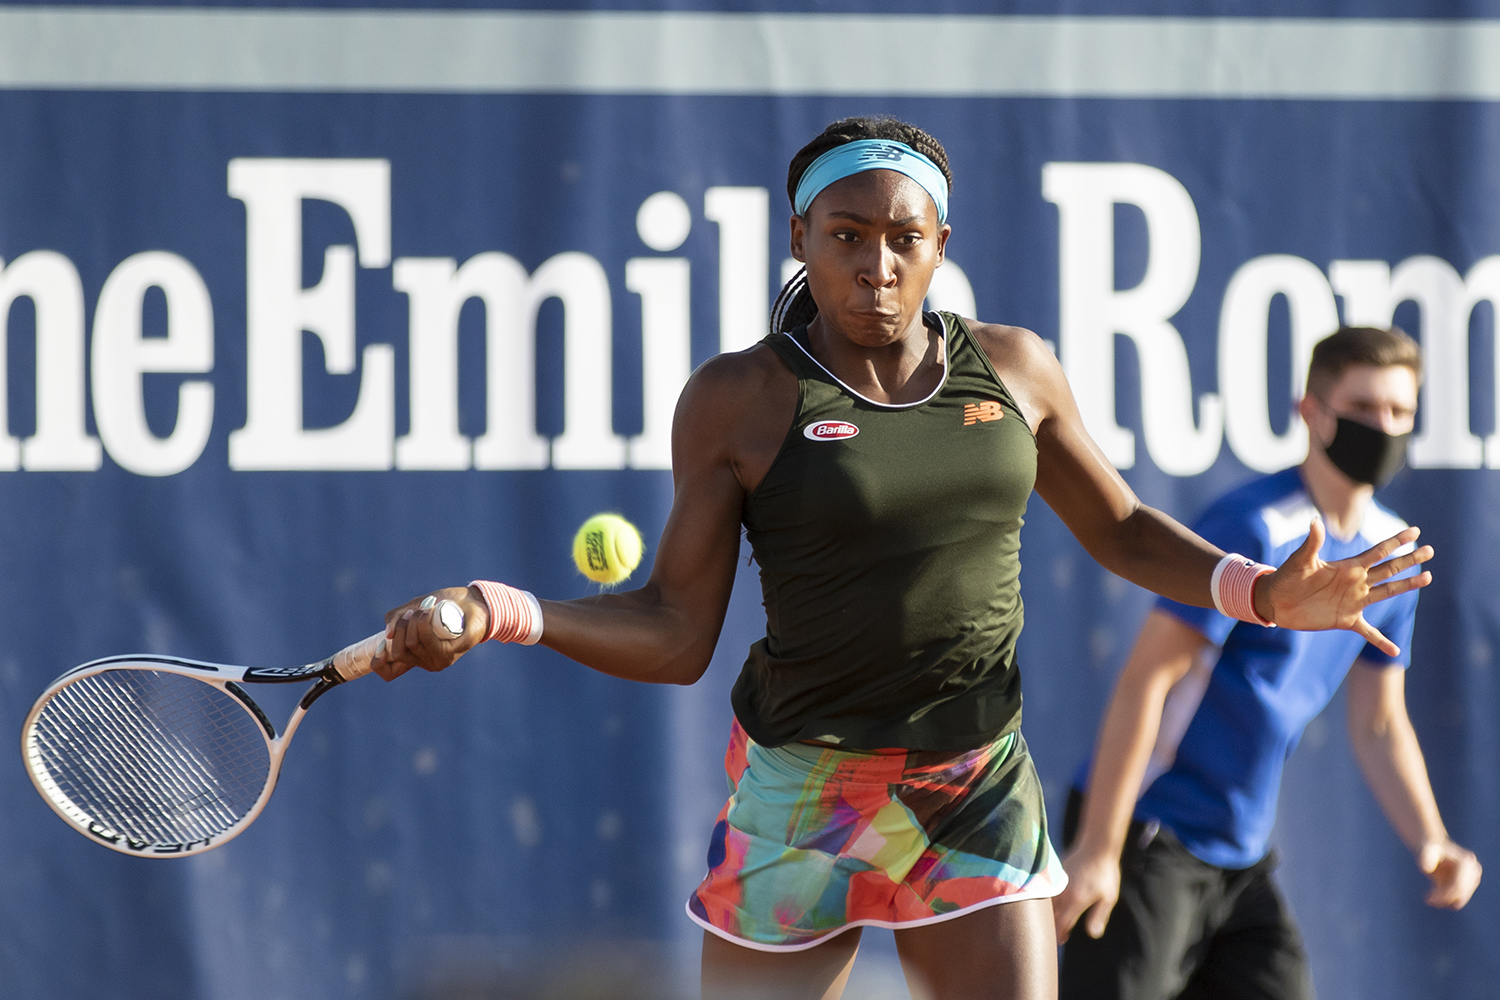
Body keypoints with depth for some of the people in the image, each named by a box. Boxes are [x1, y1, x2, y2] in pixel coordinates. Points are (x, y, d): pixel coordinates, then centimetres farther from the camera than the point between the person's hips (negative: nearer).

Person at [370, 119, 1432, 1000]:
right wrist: (505, 612, -20)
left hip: (981, 795, 3)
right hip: (802, 795, -3)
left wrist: (1261, 592, 1)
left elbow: (1122, 528, 18)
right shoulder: (738, 401, -5)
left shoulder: (1013, 368, 4)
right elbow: (675, 634, -5)